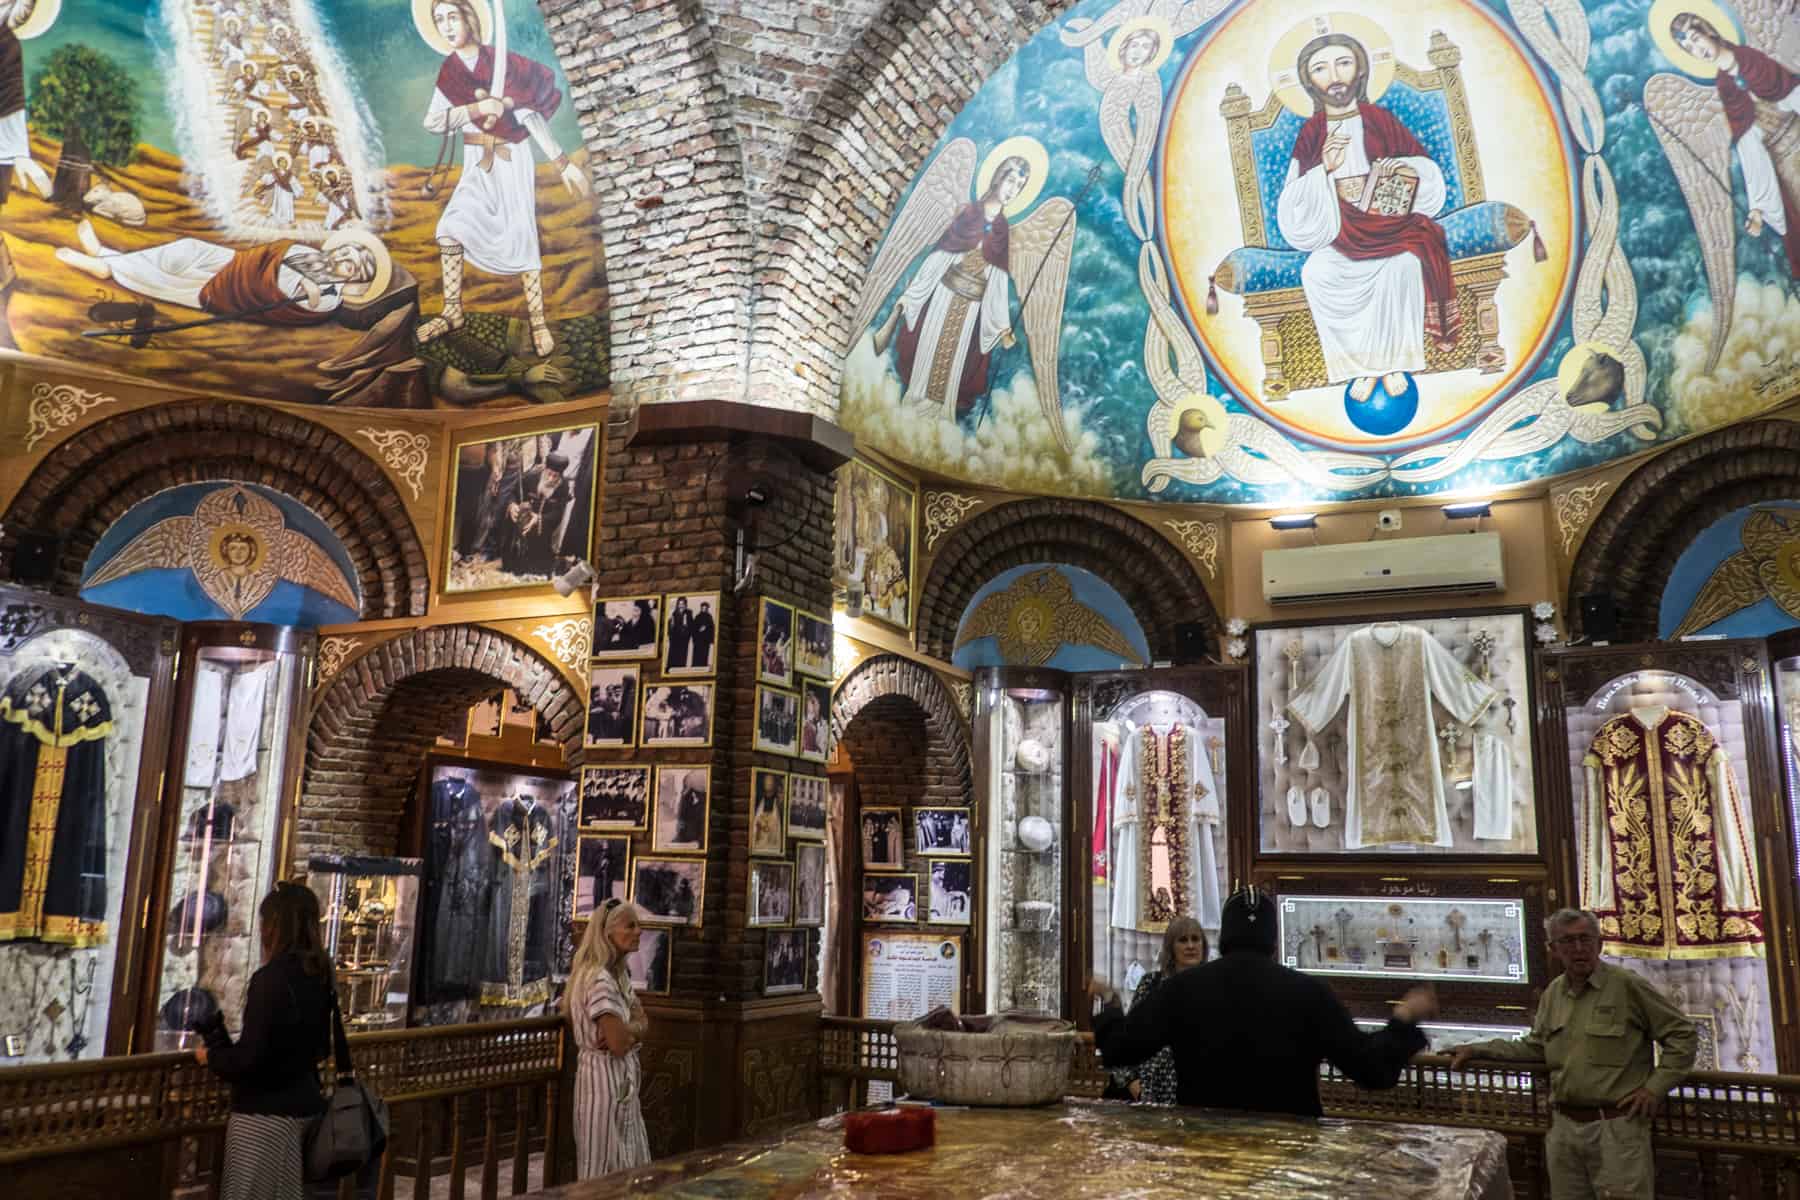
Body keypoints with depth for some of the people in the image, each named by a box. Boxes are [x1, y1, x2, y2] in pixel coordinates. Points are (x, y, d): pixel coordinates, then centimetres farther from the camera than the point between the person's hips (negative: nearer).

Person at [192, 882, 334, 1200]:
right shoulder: (318, 977, 5)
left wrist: (211, 1056, 0)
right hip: (305, 1107, 8)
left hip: (265, 1115, -7)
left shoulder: (271, 979, -19)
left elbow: (249, 1058, -20)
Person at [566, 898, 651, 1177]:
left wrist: (627, 1031, -14)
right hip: (605, 1077, -9)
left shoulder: (620, 974, 9)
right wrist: (630, 1033, -4)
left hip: (623, 1079, 9)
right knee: (608, 1170, 3)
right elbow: (619, 1045, -24)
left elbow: (643, 1025, 7)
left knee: (627, 1166, 17)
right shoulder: (599, 980, -22)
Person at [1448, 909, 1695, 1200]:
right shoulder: (1553, 993, 9)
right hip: (1564, 1127, 6)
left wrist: (1655, 1087, -9)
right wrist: (1477, 1050, 15)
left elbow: (1682, 1034, -4)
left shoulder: (1627, 986, -8)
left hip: (1616, 1128, -6)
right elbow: (1535, 1046, 20)